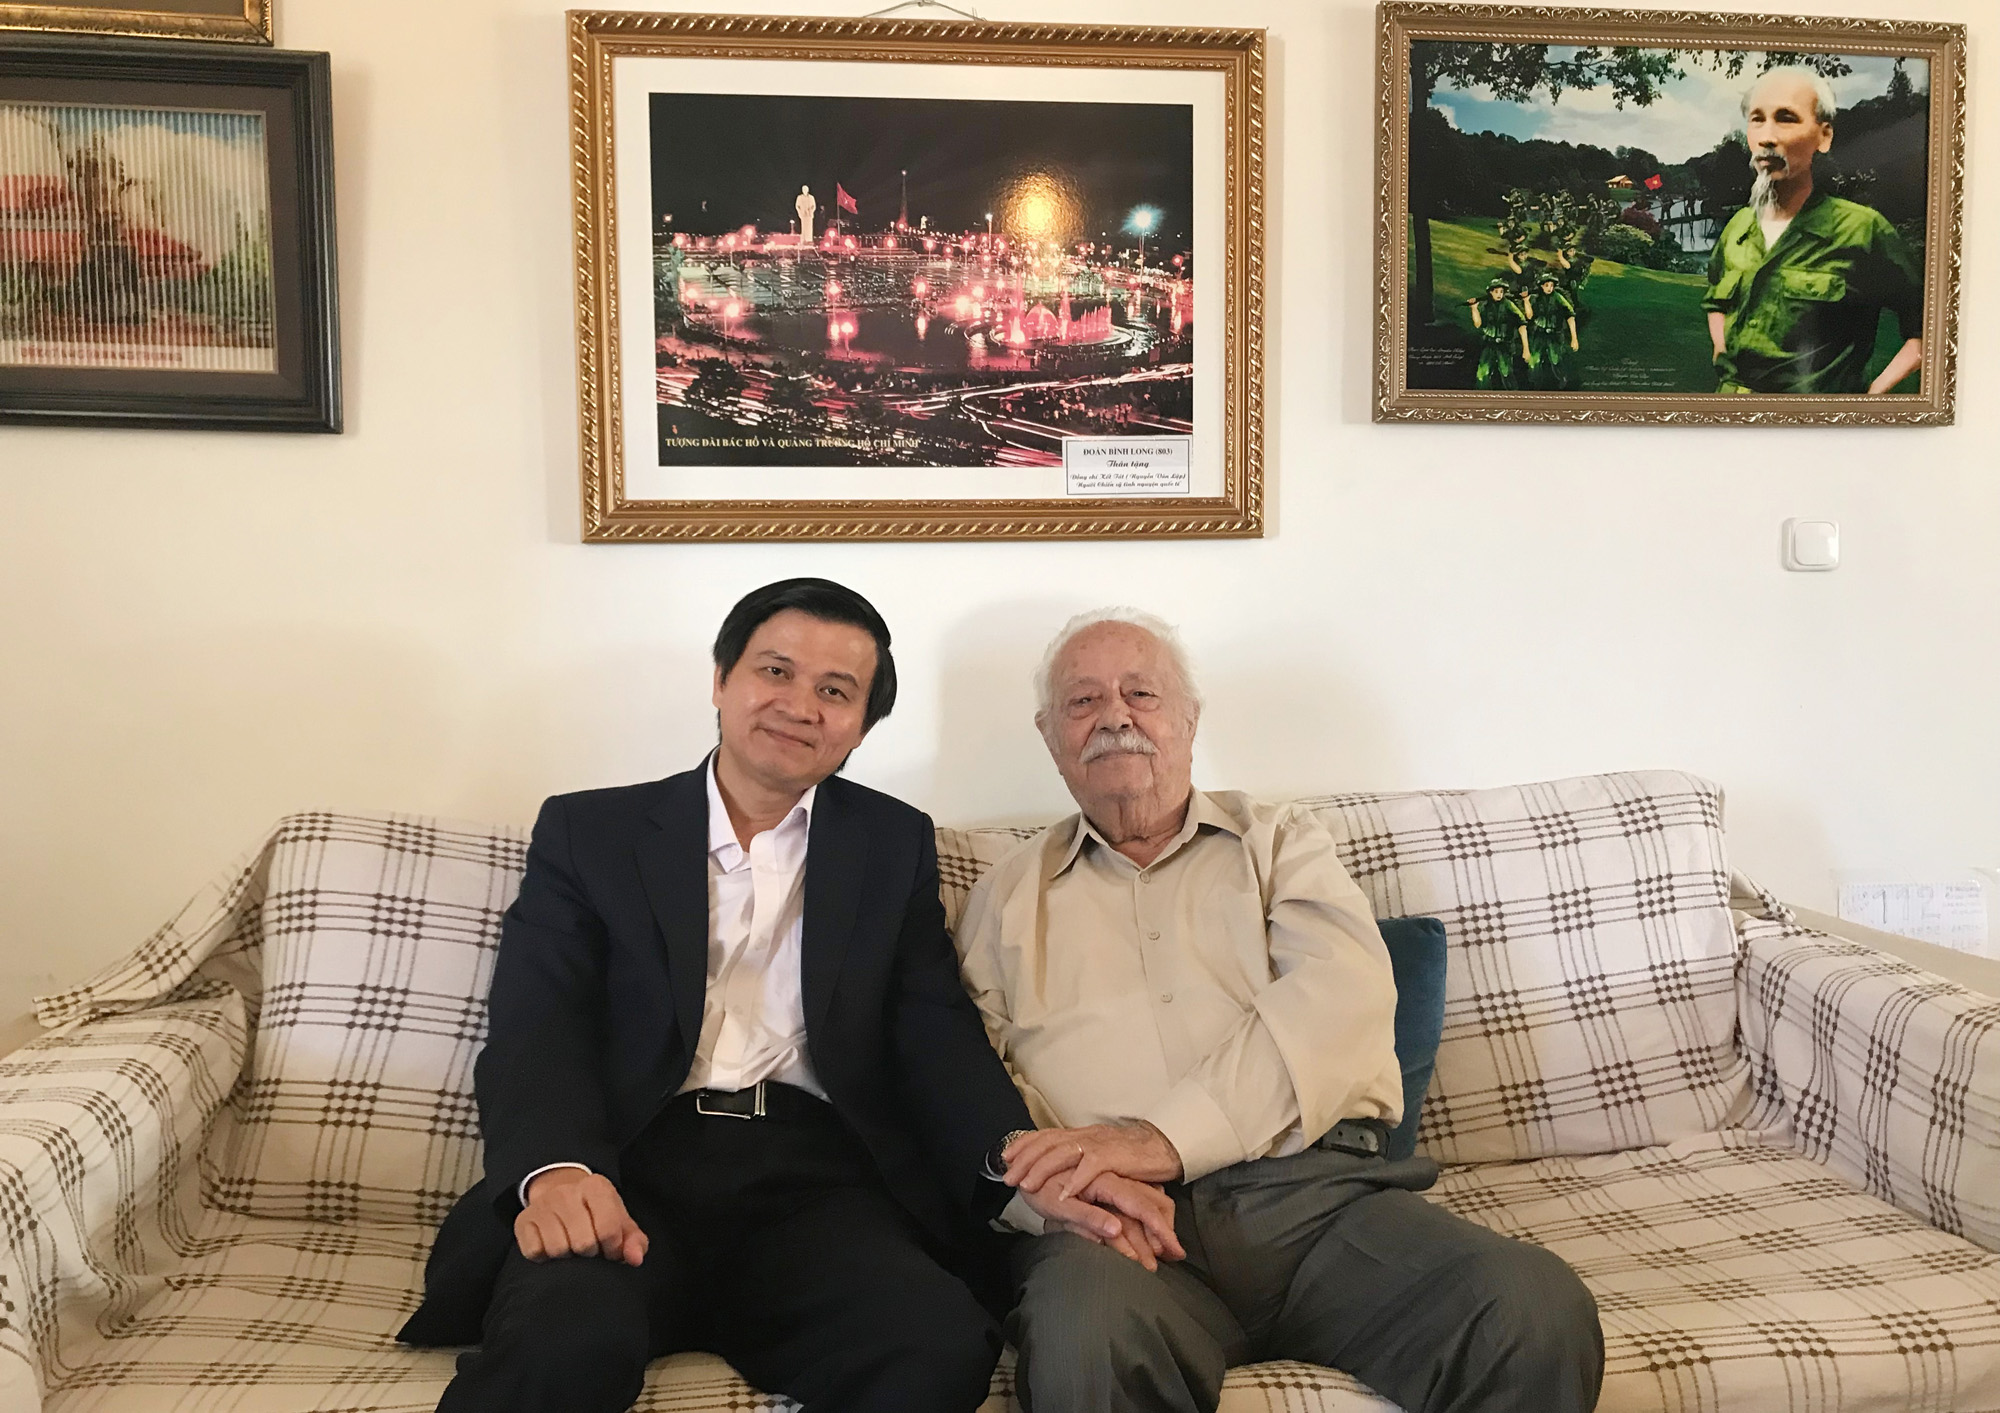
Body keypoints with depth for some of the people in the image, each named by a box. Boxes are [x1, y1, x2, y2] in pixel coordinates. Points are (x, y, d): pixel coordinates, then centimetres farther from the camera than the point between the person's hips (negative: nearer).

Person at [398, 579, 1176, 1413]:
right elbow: (535, 1027, 1)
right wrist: (557, 1172, -23)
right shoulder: (589, 832, 13)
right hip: (632, 1168, -3)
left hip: (814, 1177, 3)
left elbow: (936, 1034, 6)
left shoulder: (894, 847, 17)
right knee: (569, 1338, -37)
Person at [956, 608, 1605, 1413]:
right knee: (1084, 1343, -38)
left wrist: (1164, 1138, -14)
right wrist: (1049, 1178, -14)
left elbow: (1344, 991, -1)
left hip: (1314, 1186, 2)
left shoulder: (1280, 843, 18)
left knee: (1538, 1314, -26)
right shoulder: (1009, 893, 22)